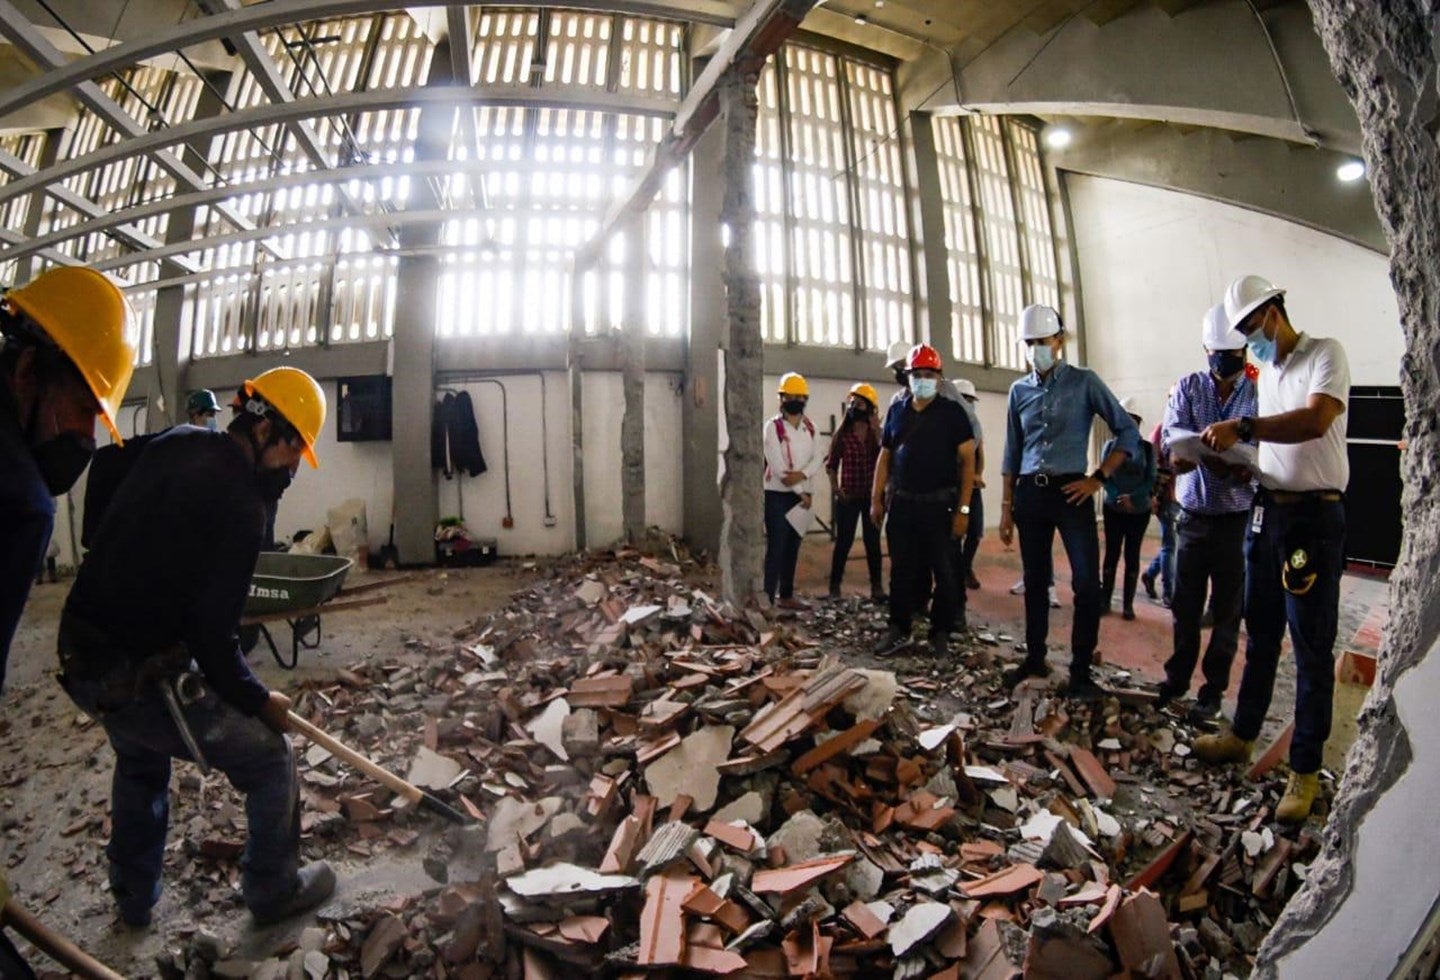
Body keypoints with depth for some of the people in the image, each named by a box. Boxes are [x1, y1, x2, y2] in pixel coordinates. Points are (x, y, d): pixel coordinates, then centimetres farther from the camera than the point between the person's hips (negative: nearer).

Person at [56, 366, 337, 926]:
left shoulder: (170, 448, 3)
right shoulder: (240, 501, -20)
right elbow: (212, 632, -21)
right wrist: (258, 700, -4)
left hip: (80, 663, 9)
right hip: (143, 679, -9)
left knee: (140, 761, 34)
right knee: (270, 759, 10)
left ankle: (133, 898, 49)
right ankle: (273, 889, 27)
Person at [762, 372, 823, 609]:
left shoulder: (811, 427, 9)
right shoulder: (773, 427, -9)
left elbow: (818, 457, -1)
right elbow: (776, 464, -16)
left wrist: (802, 475, -21)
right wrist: (801, 493, -14)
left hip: (801, 495, 6)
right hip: (777, 495, -6)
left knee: (793, 547, 11)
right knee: (776, 548, -8)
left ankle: (786, 595, 21)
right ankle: (768, 598, -4)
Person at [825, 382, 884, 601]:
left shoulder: (876, 433, 4)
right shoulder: (842, 434, 1)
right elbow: (831, 464, 5)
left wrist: (877, 433, -15)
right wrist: (835, 488, -7)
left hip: (872, 495, 1)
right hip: (848, 497, -1)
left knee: (872, 541, 7)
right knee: (843, 541, 1)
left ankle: (876, 585, 15)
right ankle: (835, 585, 10)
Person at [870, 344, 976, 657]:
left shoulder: (952, 412, -1)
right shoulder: (896, 411, 10)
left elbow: (967, 461, -5)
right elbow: (885, 456, 14)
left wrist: (963, 508, -11)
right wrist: (876, 498, 7)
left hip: (939, 504, -3)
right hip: (902, 503, 3)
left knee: (944, 571, 5)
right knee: (902, 569, 9)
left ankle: (940, 633, 19)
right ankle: (898, 629, 21)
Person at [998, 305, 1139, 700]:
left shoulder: (1084, 382, 0)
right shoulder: (1019, 390, 11)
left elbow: (1128, 432, 0)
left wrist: (1098, 478, -8)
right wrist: (1006, 507, 9)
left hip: (1070, 491, -3)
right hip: (1029, 493, 4)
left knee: (1086, 582, -7)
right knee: (1035, 581, 10)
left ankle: (1081, 670, 4)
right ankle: (1035, 658, 22)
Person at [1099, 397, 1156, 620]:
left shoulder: (1147, 449, 1)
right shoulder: (1110, 446, 3)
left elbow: (1150, 480, -4)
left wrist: (1132, 497, -20)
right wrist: (1119, 498, -18)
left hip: (1139, 511, 0)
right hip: (1113, 509, 0)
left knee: (1132, 555, 5)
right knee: (1112, 553, 4)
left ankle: (1128, 604, 11)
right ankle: (1105, 600, 11)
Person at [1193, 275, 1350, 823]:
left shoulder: (1325, 354, -6)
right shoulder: (1267, 372, 16)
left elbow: (1316, 420, -25)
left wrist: (1242, 428, -27)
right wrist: (1223, 457, 2)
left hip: (1314, 516, -7)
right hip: (1266, 511, 7)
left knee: (1311, 649, 0)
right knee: (1260, 638, 16)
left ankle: (1305, 769, 10)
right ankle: (1241, 736, 29)